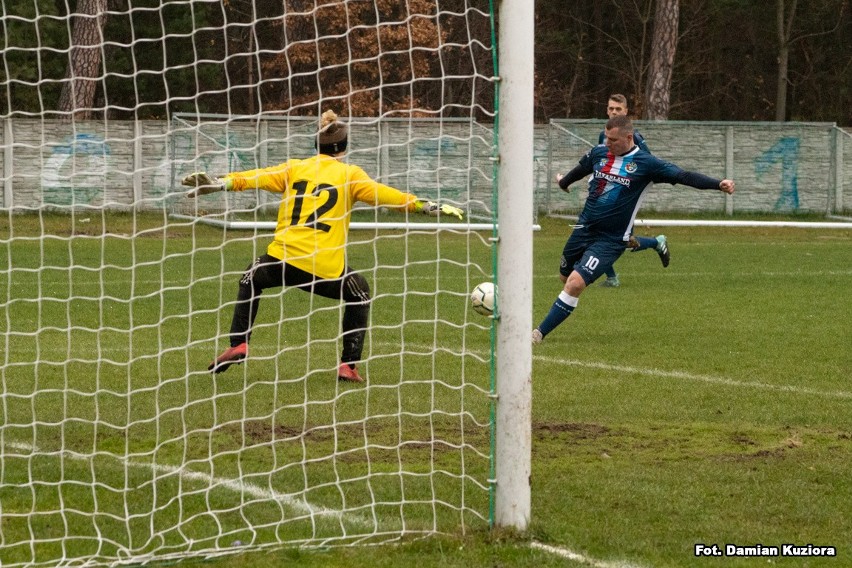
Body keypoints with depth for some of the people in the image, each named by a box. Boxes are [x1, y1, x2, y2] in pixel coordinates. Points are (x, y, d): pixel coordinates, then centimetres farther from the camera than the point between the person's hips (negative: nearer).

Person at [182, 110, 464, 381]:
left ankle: (238, 344, 18)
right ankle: (348, 365, 18)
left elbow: (258, 177, 7)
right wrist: (428, 206, 4)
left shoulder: (294, 168, 12)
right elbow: (381, 194, 1)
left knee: (252, 278, 33)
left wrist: (220, 183, 11)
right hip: (326, 268, -2)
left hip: (283, 260, 2)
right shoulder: (349, 174, 6)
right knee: (359, 294, 27)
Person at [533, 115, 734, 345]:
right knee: (565, 276, 18)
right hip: (584, 229, 6)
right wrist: (564, 182, 46)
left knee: (575, 283, -19)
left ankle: (540, 333, -9)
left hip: (611, 240, -5)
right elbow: (580, 170, 26)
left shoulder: (645, 163, -10)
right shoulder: (598, 153, 3)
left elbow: (683, 176, -16)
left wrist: (718, 184, -29)